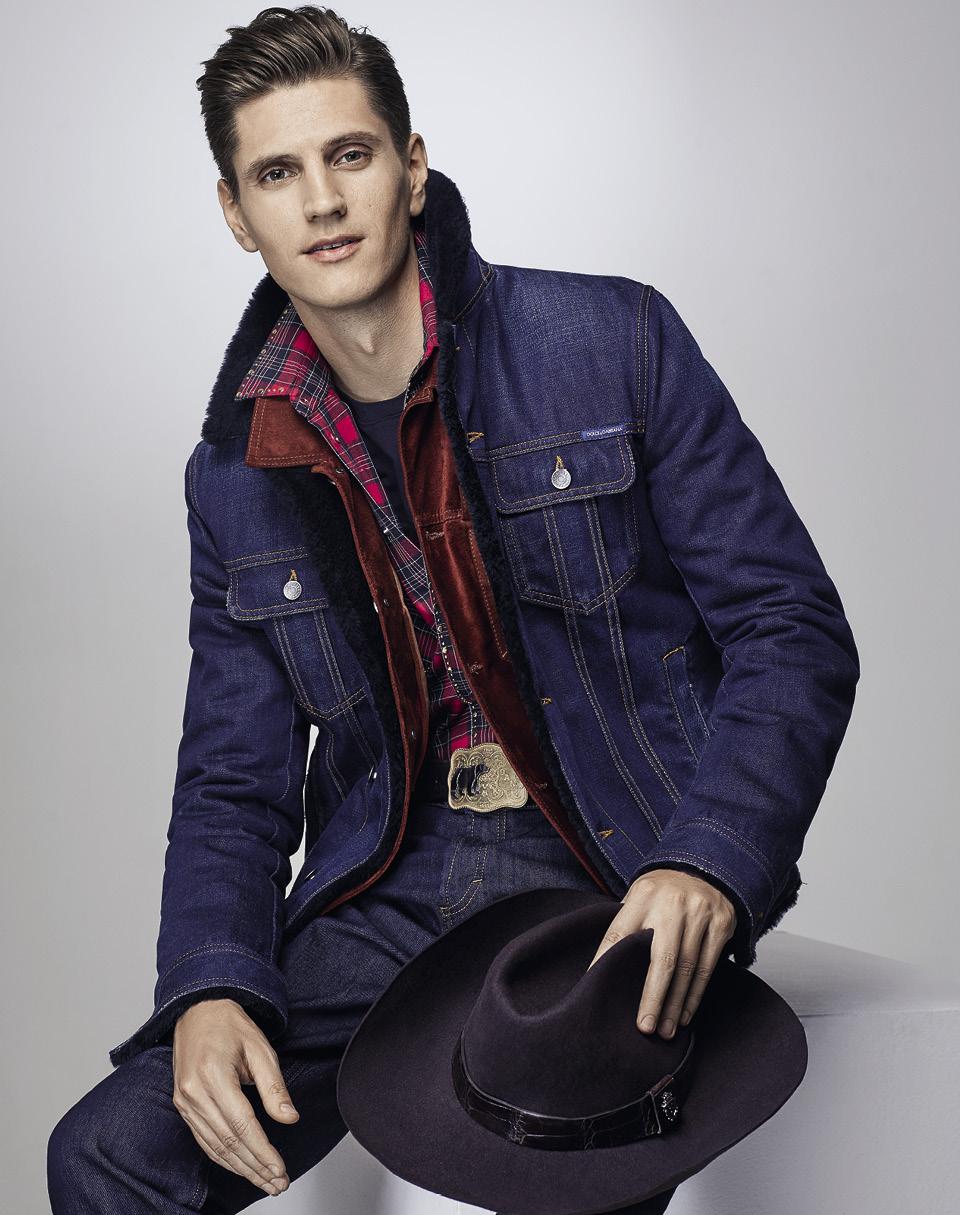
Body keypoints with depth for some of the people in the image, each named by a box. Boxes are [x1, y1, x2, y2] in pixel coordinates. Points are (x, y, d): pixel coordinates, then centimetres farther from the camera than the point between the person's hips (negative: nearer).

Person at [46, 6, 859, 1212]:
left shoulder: (614, 343, -3)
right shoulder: (235, 475, 8)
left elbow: (794, 631, -4)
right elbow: (232, 782, 9)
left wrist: (709, 863, -20)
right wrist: (210, 988, -10)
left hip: (619, 885, -3)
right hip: (389, 899, 4)